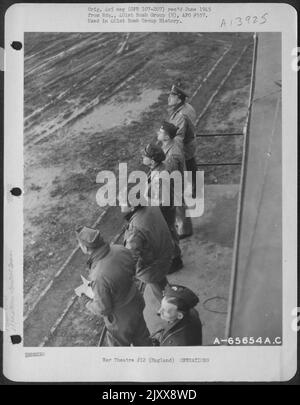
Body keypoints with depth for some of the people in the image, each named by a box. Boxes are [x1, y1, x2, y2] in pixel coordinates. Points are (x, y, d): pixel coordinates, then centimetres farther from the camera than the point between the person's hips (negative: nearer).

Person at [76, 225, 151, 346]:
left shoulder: (99, 277, -40)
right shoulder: (120, 250, -21)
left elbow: (102, 309, -26)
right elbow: (132, 270, -1)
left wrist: (89, 304, -6)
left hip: (121, 317, -6)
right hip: (136, 303, 6)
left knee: (118, 343, 25)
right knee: (140, 337, 32)